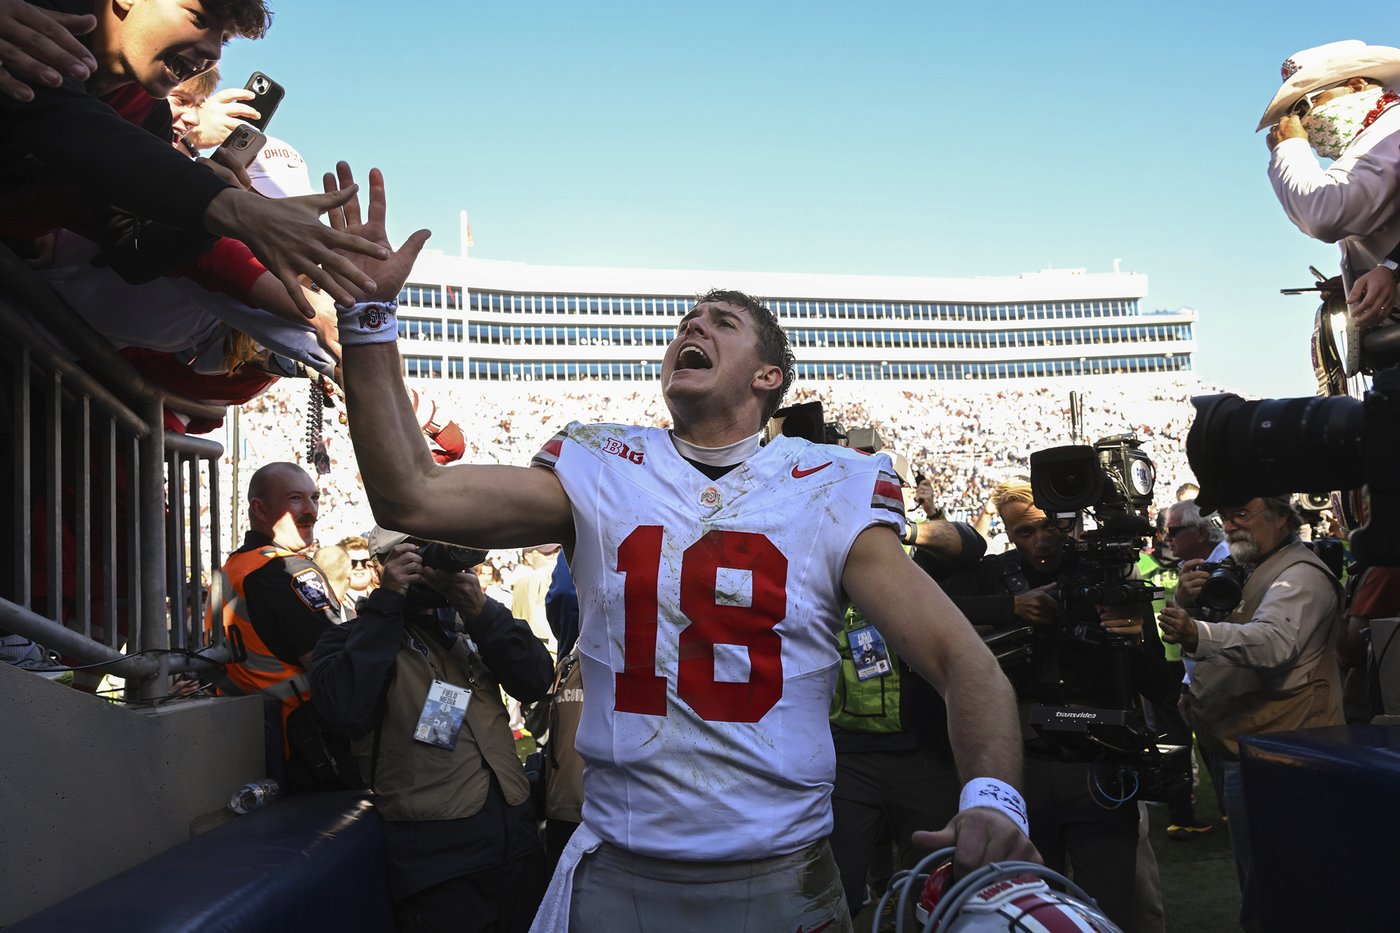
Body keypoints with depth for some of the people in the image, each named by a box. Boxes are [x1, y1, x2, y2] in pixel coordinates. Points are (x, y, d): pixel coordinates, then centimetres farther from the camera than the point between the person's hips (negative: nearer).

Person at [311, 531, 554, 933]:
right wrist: (388, 600, -16)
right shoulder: (361, 634, 2)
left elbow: (535, 681, 0)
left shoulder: (469, 624, 14)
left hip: (517, 832, 5)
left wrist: (481, 611, -13)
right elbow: (346, 709, -19)